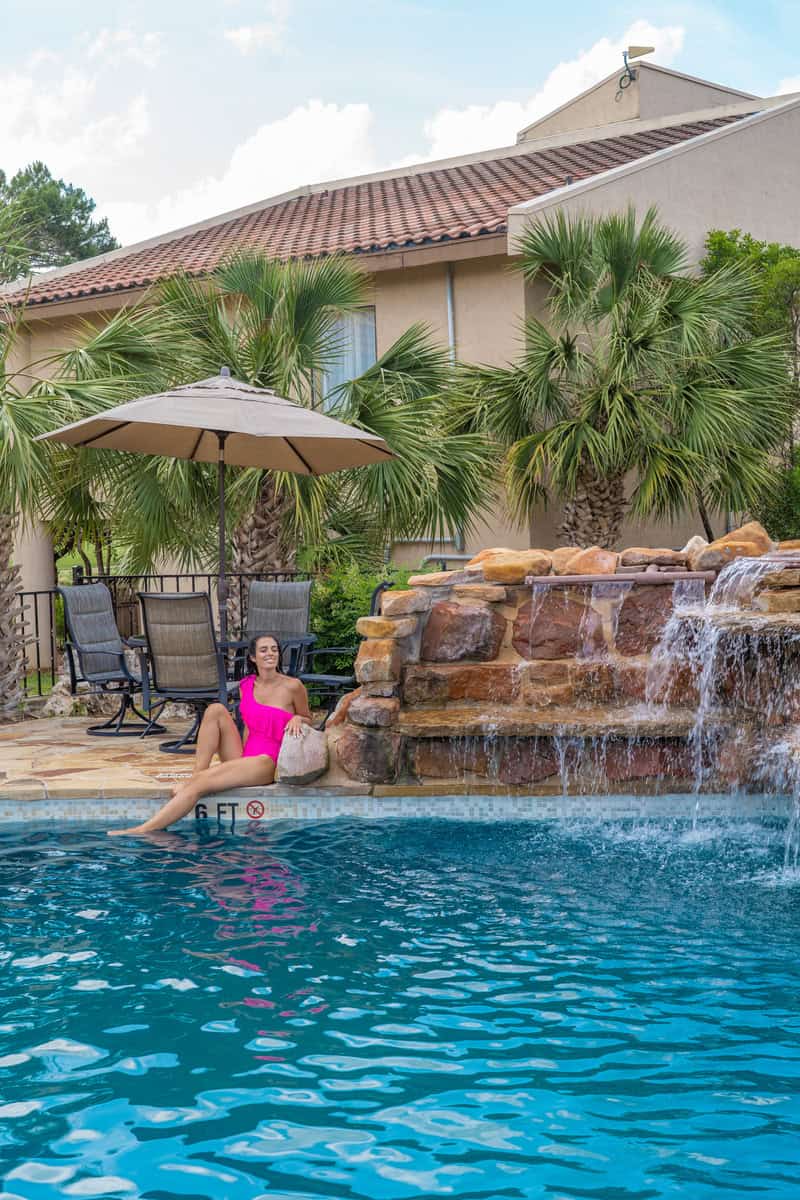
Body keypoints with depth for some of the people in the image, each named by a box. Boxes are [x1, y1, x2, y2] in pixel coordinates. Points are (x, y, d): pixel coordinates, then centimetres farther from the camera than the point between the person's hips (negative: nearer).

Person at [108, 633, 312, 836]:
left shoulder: (292, 686, -4)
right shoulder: (246, 686, 10)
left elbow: (308, 721, 10)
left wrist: (297, 719, -12)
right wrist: (242, 756, 7)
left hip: (268, 763, -6)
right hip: (243, 757, 6)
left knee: (201, 782, -25)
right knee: (215, 710, -14)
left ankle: (144, 830, -29)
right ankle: (194, 776, -17)